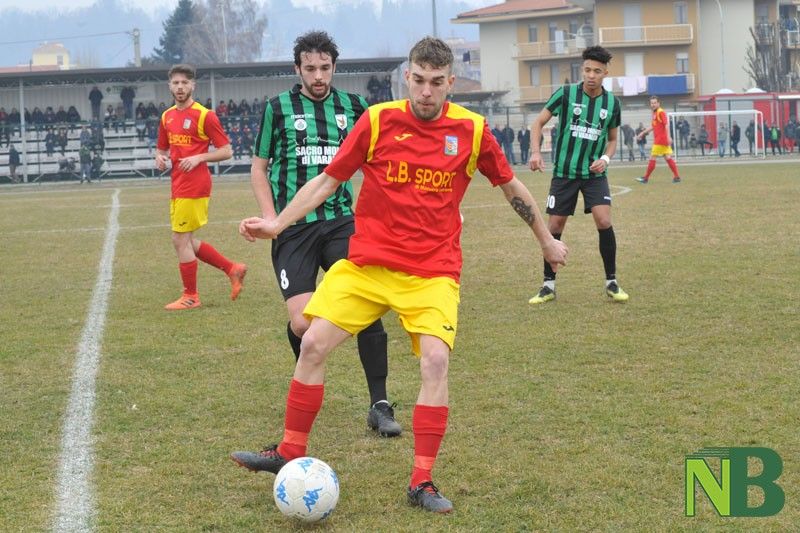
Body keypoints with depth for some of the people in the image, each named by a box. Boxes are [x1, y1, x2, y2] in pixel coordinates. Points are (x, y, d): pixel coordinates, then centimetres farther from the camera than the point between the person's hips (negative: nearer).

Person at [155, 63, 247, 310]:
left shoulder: (204, 115, -8)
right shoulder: (167, 117, 12)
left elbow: (225, 151, -7)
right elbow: (162, 148, 25)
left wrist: (199, 158, -20)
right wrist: (160, 158, 2)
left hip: (194, 186, -8)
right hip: (178, 186, 8)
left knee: (180, 240, -5)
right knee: (186, 241, 12)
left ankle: (190, 297, 7)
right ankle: (232, 269, 24)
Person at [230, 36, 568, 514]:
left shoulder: (472, 130, -3)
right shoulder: (378, 121, -4)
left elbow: (510, 186, 12)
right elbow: (329, 180, 3)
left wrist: (547, 240, 20)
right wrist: (277, 224, -5)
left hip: (433, 271, -1)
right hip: (366, 261, 1)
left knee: (436, 360, -18)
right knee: (313, 344, -5)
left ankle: (423, 482, -7)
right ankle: (290, 454, 13)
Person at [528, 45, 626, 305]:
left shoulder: (612, 102, 0)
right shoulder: (566, 94, -8)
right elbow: (539, 122, 0)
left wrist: (606, 158, -7)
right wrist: (536, 151, -15)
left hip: (594, 173, 1)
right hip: (564, 172, -1)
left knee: (604, 222, -15)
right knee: (554, 228, 1)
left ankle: (611, 283, -1)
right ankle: (549, 285, 16)